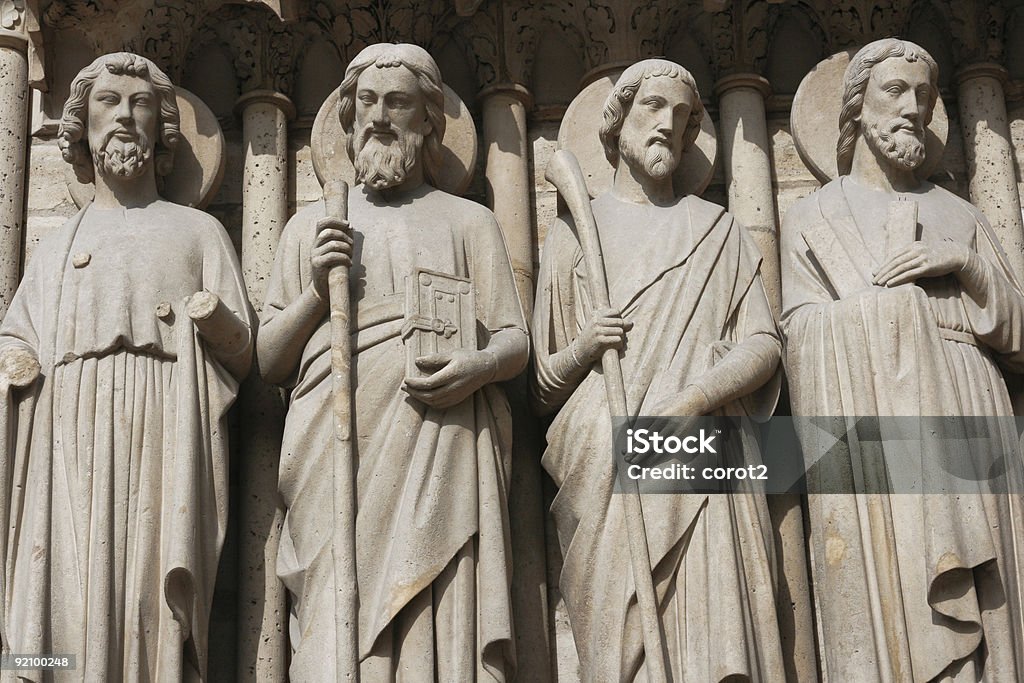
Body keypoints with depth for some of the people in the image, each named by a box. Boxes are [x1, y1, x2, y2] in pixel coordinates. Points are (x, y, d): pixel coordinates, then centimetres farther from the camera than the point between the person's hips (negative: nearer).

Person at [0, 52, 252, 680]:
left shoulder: (198, 230, 19)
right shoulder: (56, 249, 26)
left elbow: (242, 356, 12)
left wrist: (213, 321, -10)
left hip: (163, 443, -2)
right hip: (70, 445, 2)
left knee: (150, 607, -13)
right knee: (71, 604, -9)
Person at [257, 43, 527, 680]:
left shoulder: (468, 220, 21)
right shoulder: (310, 225, 24)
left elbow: (515, 339, 13)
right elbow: (269, 362, 18)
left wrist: (478, 366, -10)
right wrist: (317, 291, 1)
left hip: (439, 447, -1)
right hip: (336, 452, 1)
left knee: (441, 624, -12)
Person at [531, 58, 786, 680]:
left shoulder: (718, 231, 18)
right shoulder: (575, 231, 16)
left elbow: (764, 344, 7)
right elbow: (542, 387, 15)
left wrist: (691, 400, -9)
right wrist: (581, 349, -7)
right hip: (604, 476, 0)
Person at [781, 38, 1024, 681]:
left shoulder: (960, 216, 20)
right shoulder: (814, 218, 13)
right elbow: (805, 339, -1)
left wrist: (965, 265, -5)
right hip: (871, 453, -3)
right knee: (892, 628, -11)